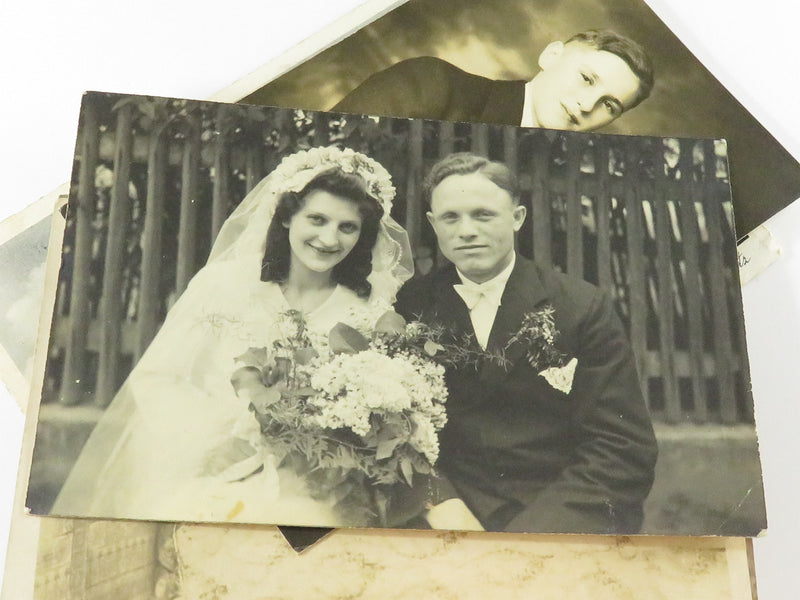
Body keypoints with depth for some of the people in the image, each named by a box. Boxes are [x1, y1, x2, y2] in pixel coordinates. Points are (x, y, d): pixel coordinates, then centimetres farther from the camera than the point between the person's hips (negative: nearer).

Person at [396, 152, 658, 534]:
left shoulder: (584, 308, 1)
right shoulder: (411, 307, 7)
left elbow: (626, 449, -4)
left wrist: (528, 534, -17)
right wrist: (442, 504, -16)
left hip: (558, 516, -1)